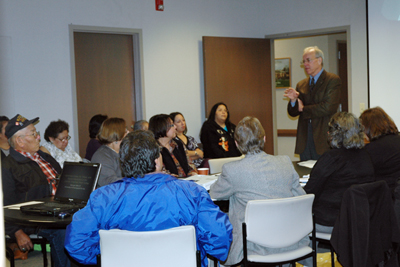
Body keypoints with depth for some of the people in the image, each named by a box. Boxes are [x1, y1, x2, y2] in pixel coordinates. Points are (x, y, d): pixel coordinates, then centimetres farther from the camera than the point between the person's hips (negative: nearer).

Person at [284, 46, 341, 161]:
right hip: (304, 140, 5)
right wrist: (293, 100, -7)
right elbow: (293, 113, 15)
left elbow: (328, 107, -13)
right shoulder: (301, 85, 16)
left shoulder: (333, 80, 0)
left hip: (324, 139, -5)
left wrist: (303, 108, -1)